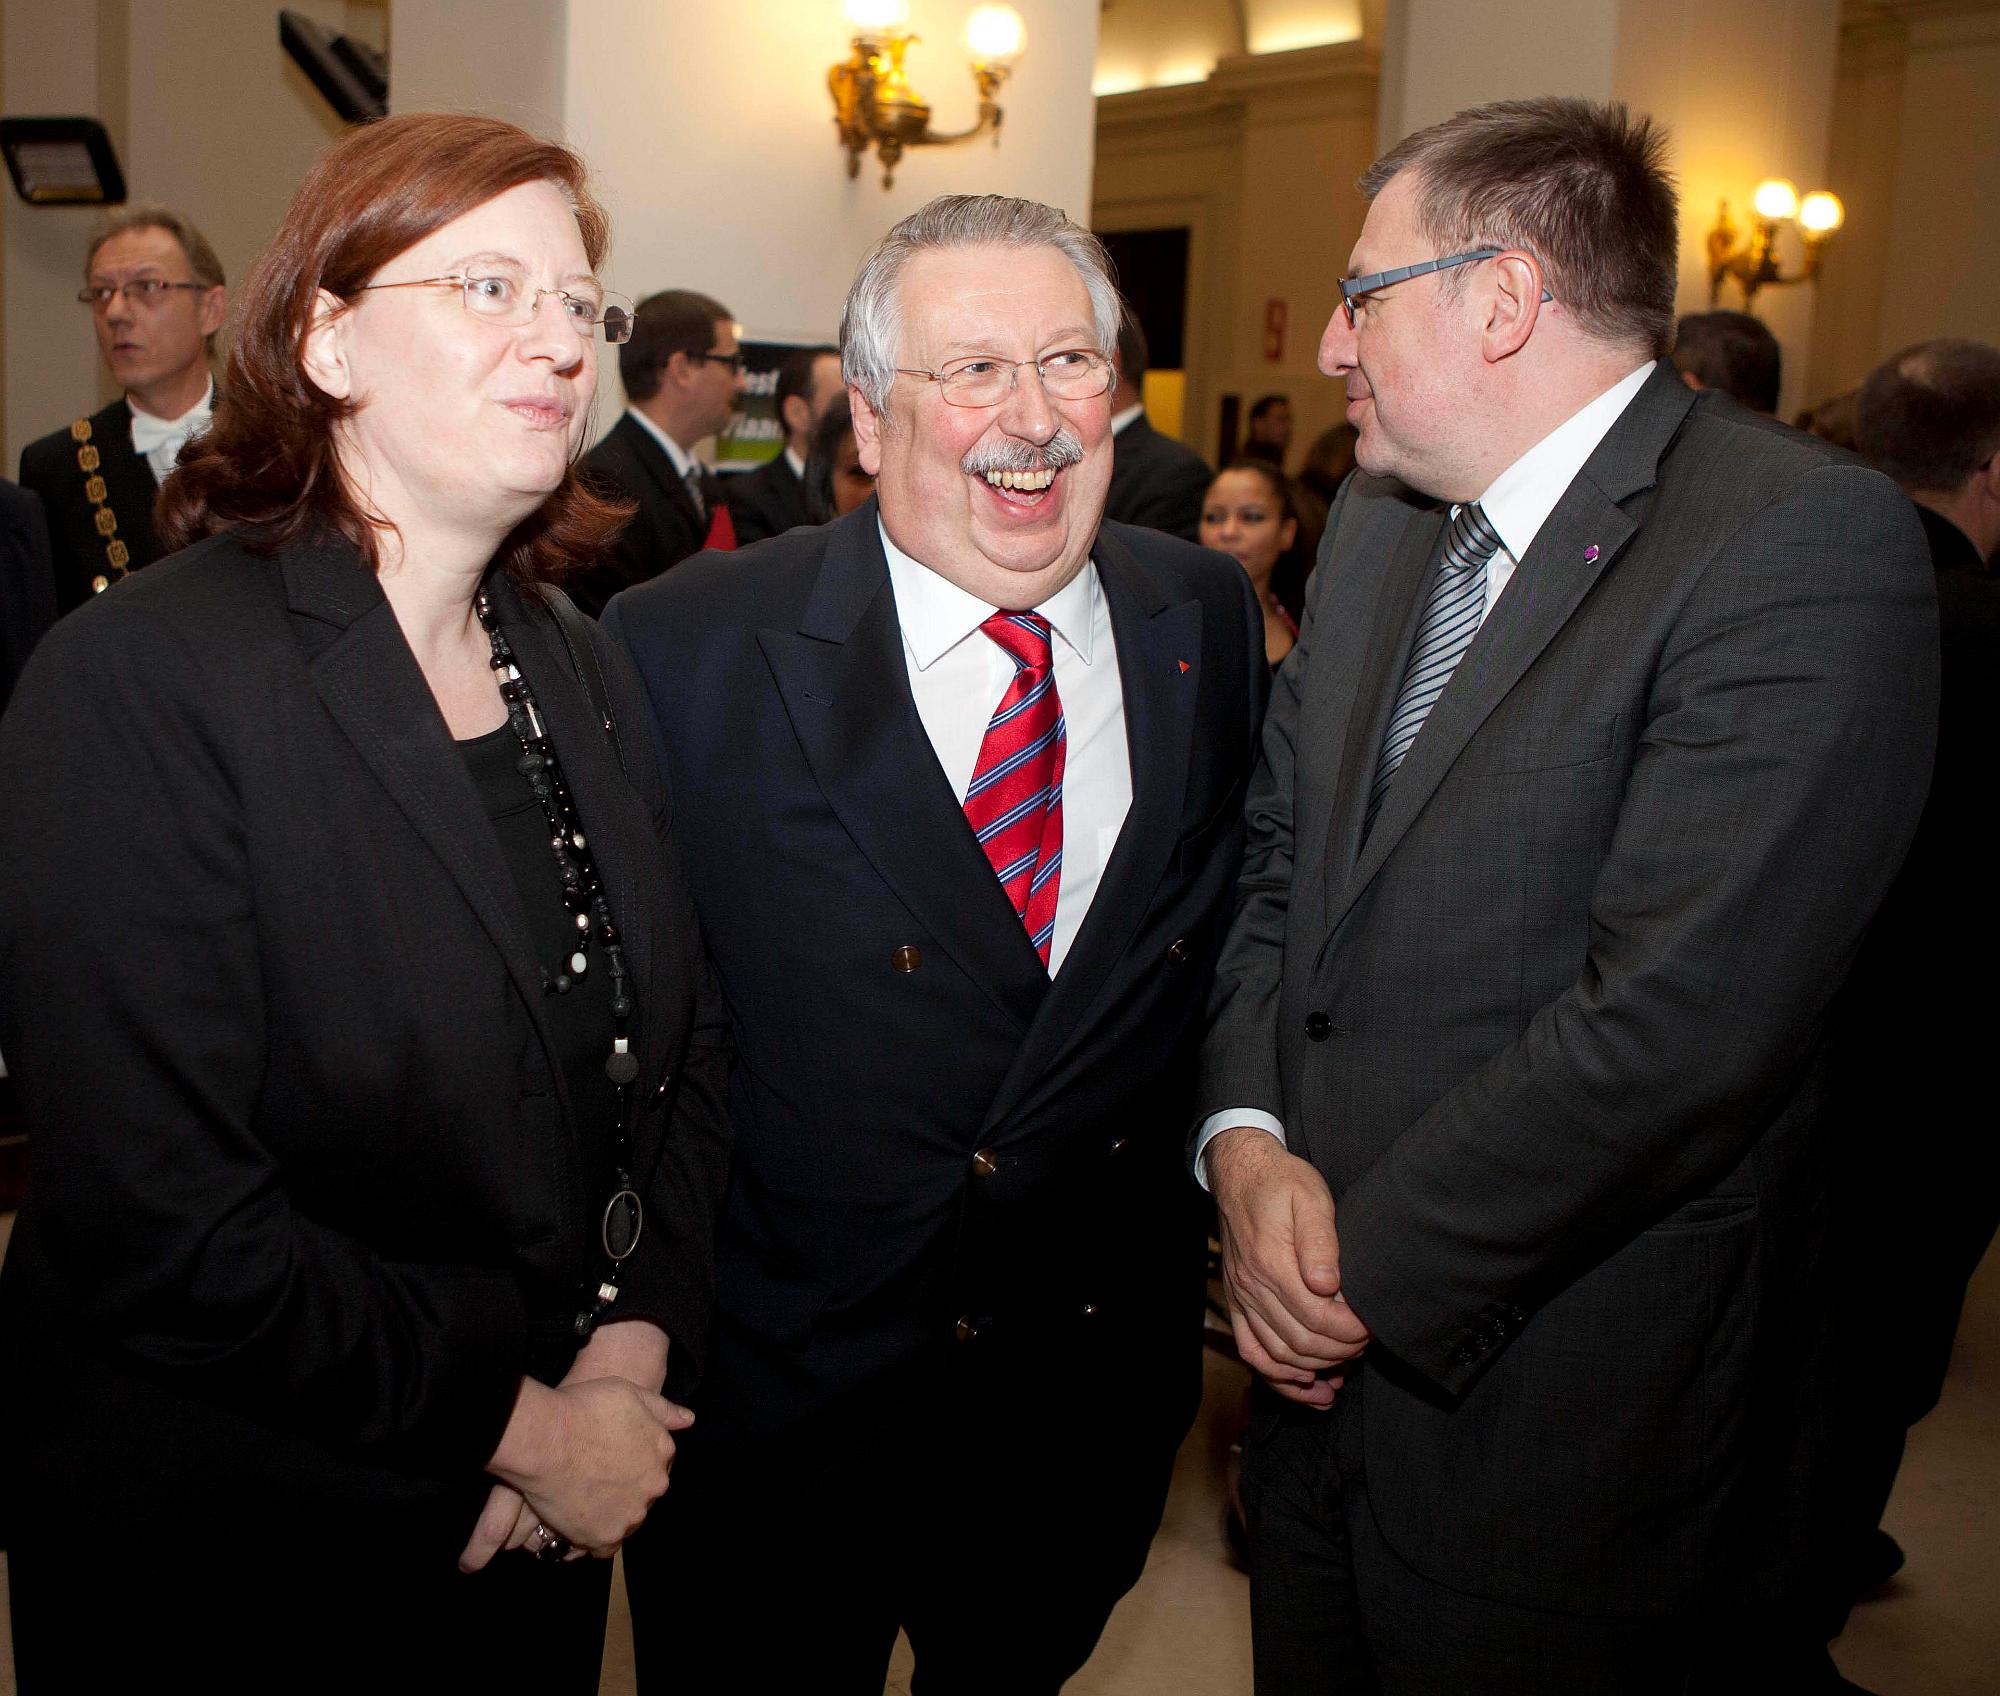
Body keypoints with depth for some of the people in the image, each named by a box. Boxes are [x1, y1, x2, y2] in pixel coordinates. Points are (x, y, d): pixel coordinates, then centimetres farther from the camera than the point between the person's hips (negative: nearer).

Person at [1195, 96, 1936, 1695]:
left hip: (1568, 1429, -6)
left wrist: (1369, 1266, -16)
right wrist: (1245, 1136, -7)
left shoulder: (1808, 543, -18)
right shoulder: (1379, 519, 8)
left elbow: (1680, 1010, -25)